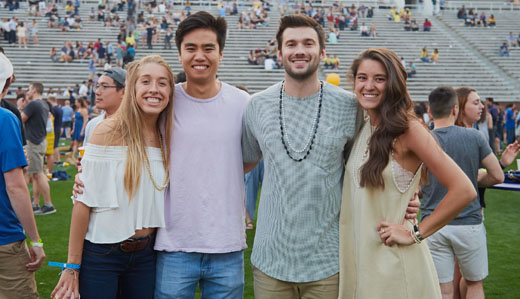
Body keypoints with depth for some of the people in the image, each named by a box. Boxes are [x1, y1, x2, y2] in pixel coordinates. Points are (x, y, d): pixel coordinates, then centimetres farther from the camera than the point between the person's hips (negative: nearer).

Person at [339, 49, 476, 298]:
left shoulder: (408, 129, -14)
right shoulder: (362, 128, 6)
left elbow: (464, 191, -20)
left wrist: (416, 233, -14)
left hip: (394, 265, -6)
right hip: (355, 258, 6)